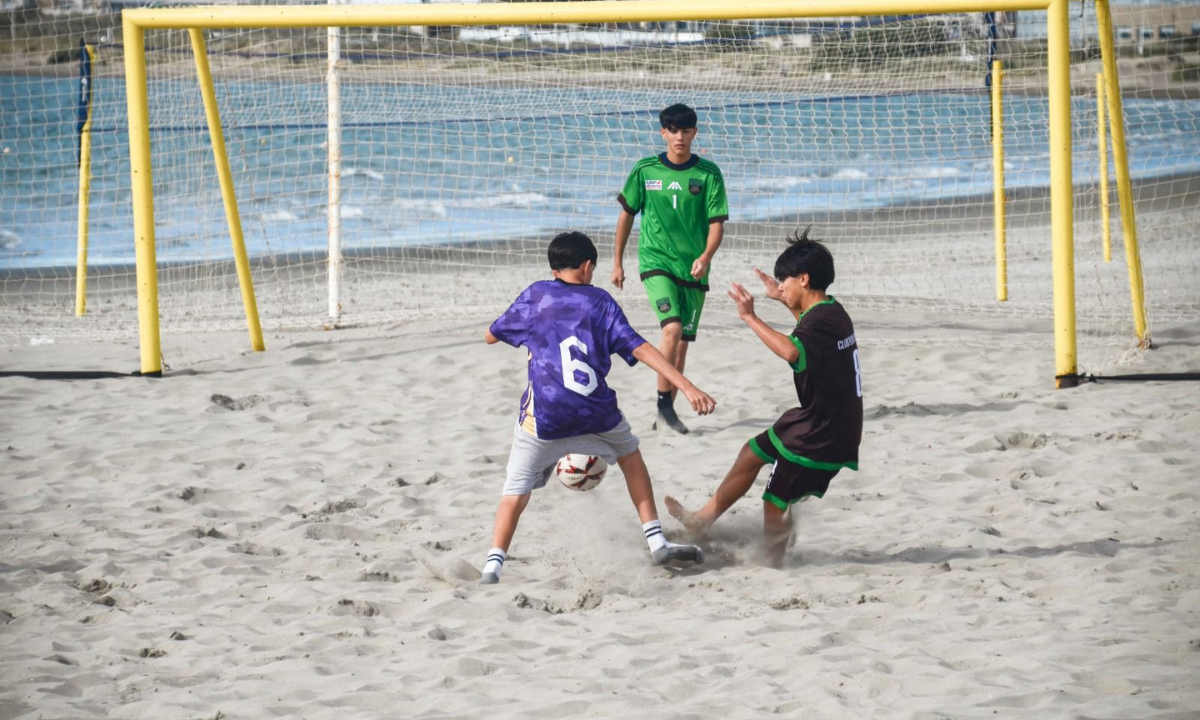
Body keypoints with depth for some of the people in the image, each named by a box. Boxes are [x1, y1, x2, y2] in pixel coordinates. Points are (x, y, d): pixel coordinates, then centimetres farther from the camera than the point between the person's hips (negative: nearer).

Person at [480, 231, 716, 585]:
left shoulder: (534, 296, 12)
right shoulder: (599, 300, 10)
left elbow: (491, 336, 24)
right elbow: (640, 348, 0)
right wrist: (687, 387, -5)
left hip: (543, 416, -1)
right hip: (595, 413, 1)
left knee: (516, 491, 7)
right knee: (629, 453, 29)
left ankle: (493, 565, -15)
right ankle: (657, 542, 24)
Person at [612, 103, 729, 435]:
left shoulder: (708, 174, -1)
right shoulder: (645, 170, 0)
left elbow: (717, 223, -3)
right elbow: (626, 215, 11)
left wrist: (705, 257, -21)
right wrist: (618, 262, 14)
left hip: (693, 269, 2)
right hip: (656, 262, -2)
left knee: (682, 343, 6)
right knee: (672, 327, -22)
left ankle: (666, 413, 18)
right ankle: (664, 404, -13)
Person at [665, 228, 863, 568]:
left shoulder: (820, 321, -25)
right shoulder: (832, 311, 7)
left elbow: (791, 351, -48)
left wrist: (751, 318, -44)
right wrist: (784, 300, 35)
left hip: (820, 437, -11)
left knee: (776, 502, -1)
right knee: (753, 453, 24)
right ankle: (704, 519, 38)